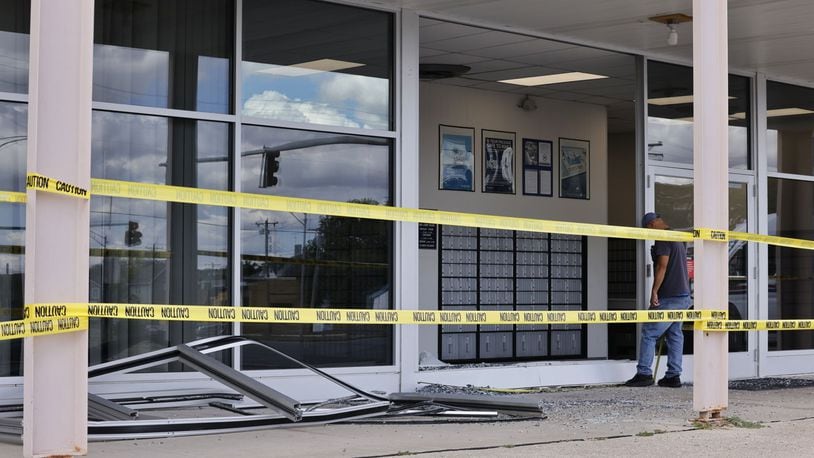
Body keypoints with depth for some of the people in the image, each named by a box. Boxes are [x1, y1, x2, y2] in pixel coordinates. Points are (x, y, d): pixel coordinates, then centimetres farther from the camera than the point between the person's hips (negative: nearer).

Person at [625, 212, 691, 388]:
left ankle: (644, 373, -7)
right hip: (683, 295, 10)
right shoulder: (679, 238, 20)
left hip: (668, 296, -10)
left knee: (649, 333, -5)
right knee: (675, 334, 10)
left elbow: (662, 265, -20)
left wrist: (654, 291, -19)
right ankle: (673, 375, 8)